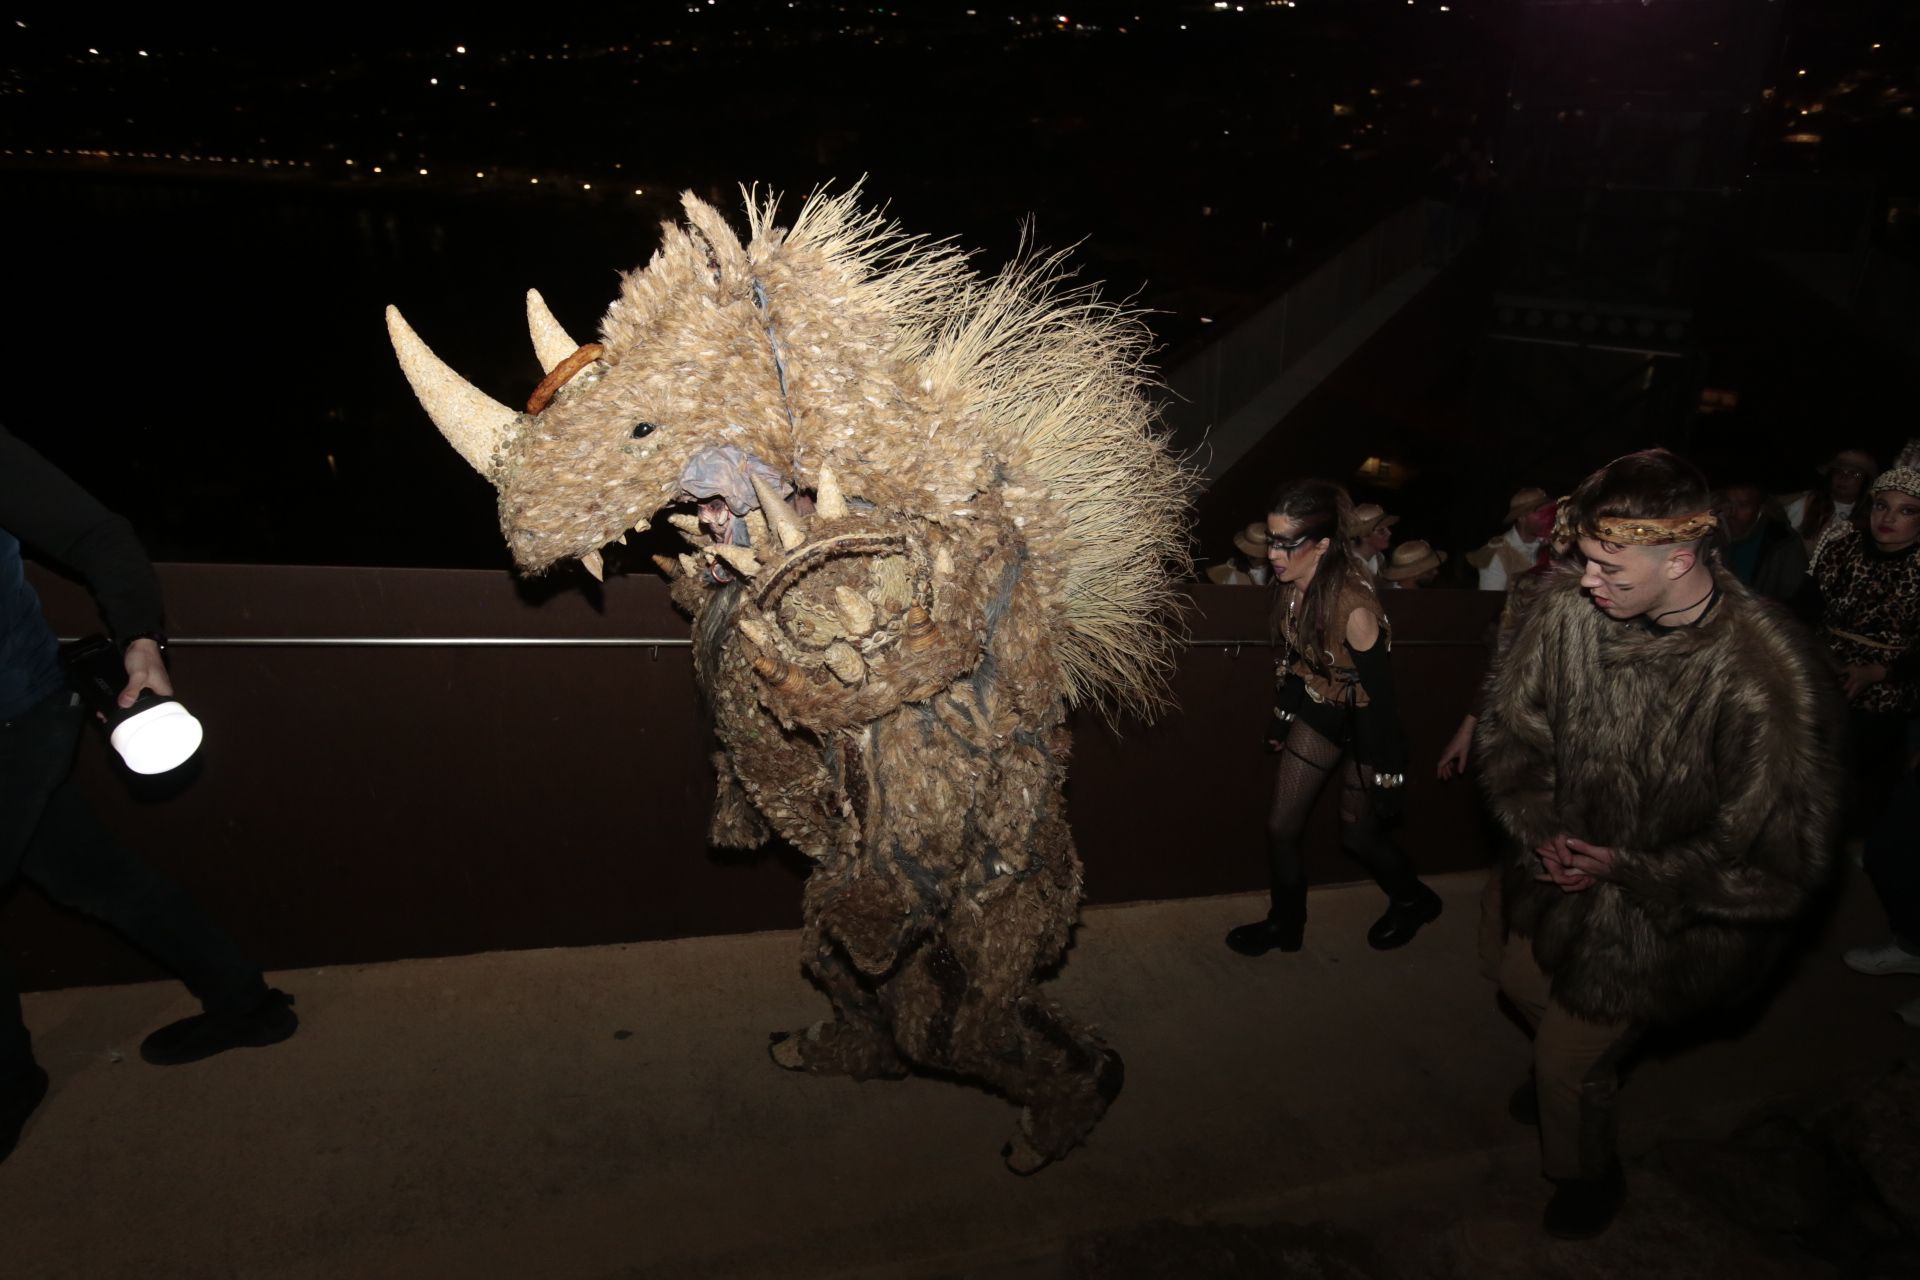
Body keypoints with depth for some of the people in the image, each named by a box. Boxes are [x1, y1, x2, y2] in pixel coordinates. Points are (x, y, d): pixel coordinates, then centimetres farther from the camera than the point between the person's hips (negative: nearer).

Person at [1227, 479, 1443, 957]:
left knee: (1358, 835, 14)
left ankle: (1413, 901, 44)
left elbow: (1379, 695, -25)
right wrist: (1282, 718, 16)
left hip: (1363, 724, -6)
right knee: (1280, 828, 8)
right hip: (1317, 712, 6)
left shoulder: (1354, 605, -34)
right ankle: (1284, 923, 32)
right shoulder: (1291, 585, -13)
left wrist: (1387, 778, -17)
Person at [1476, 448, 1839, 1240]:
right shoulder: (1565, 605, -21)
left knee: (1570, 1055, 10)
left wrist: (1630, 871, -21)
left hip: (1666, 908, -5)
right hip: (1569, 866, 6)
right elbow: (1509, 723, -4)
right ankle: (1572, 1073, 65)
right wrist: (1539, 827, -15)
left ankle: (1583, 1179, 45)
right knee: (1523, 983, 28)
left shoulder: (1761, 675, -35)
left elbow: (1781, 849, -24)